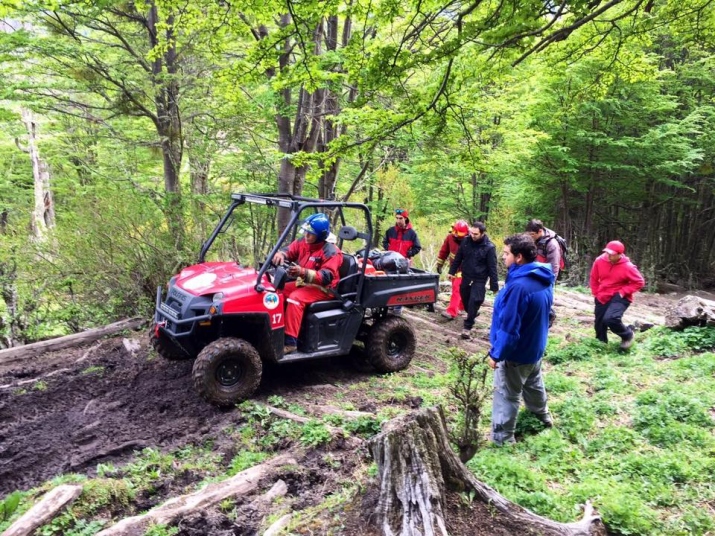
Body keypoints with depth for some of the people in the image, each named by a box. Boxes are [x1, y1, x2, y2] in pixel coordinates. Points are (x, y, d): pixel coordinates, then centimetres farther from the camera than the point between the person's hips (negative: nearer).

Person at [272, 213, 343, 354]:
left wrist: (303, 272, -42)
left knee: (295, 298, -31)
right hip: (303, 283, 8)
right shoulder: (302, 243, 1)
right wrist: (281, 254, -31)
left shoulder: (331, 252, -21)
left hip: (322, 288, -8)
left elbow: (326, 277, -29)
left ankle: (290, 342, -32)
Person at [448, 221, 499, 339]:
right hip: (466, 277, 5)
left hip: (479, 280, -5)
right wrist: (452, 271, 11)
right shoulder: (466, 242, -4)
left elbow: (492, 268, -12)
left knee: (474, 302, -8)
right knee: (465, 299, 16)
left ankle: (468, 327, 2)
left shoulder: (489, 247, -15)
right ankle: (472, 314, 44)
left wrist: (494, 286, -11)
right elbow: (458, 258, 9)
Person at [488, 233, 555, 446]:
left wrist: (496, 354, -18)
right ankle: (543, 415, 53)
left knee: (507, 395, 6)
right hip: (535, 347, 9)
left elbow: (509, 326, -29)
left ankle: (501, 438, 18)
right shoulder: (543, 279, -3)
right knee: (533, 384, 31)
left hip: (517, 352, -9)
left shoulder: (519, 285, -33)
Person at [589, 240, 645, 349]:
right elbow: (594, 278, 8)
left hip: (619, 297, -5)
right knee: (599, 324, 11)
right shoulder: (599, 261, -7)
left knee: (610, 319, -27)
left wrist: (623, 292, -16)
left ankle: (628, 335, 2)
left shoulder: (627, 267, -18)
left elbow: (639, 282, -8)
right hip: (602, 297, 5)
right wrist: (596, 293, 5)